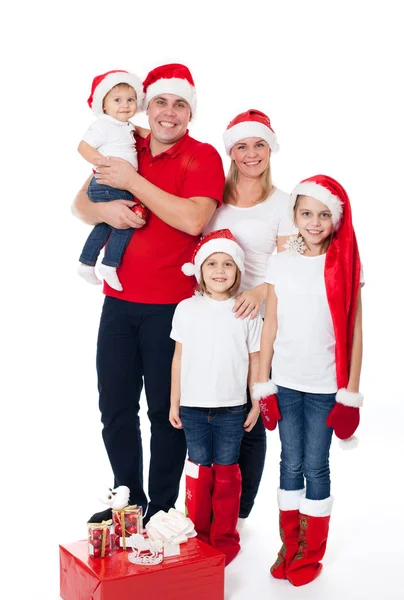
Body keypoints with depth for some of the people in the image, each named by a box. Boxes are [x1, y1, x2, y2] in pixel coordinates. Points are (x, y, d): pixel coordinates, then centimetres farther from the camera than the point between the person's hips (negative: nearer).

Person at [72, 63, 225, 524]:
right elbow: (80, 204, 11)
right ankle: (128, 501, 29)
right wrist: (104, 209, -12)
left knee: (166, 411, 5)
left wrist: (133, 182, -17)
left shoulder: (202, 157, -6)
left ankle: (162, 509, 21)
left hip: (172, 307, -5)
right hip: (119, 301, 5)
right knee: (115, 408, 12)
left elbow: (194, 218, -22)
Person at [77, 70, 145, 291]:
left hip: (120, 187, 10)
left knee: (104, 226, 19)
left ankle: (86, 263, 30)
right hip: (108, 187, -10)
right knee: (126, 222, -15)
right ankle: (109, 265, -7)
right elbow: (83, 147, -19)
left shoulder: (127, 127, 17)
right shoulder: (103, 125, -10)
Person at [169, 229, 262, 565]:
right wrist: (174, 403, 5)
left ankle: (225, 537, 20)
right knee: (199, 469, 9)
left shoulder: (246, 312, -2)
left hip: (232, 408, -1)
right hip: (193, 407, 1)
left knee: (226, 471, 7)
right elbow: (179, 358, 4)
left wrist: (256, 405, 3)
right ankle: (198, 534, 24)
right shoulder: (187, 309, 0)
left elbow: (255, 362, 2)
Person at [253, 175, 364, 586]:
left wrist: (351, 391, -5)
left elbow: (354, 332, -4)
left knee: (315, 465, 6)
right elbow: (270, 326, 3)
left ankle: (311, 553, 21)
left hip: (326, 385, -2)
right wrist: (262, 383, 2)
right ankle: (289, 545, 24)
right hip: (286, 382, 2)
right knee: (290, 463, 11)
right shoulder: (280, 263, 0)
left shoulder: (344, 265, -5)